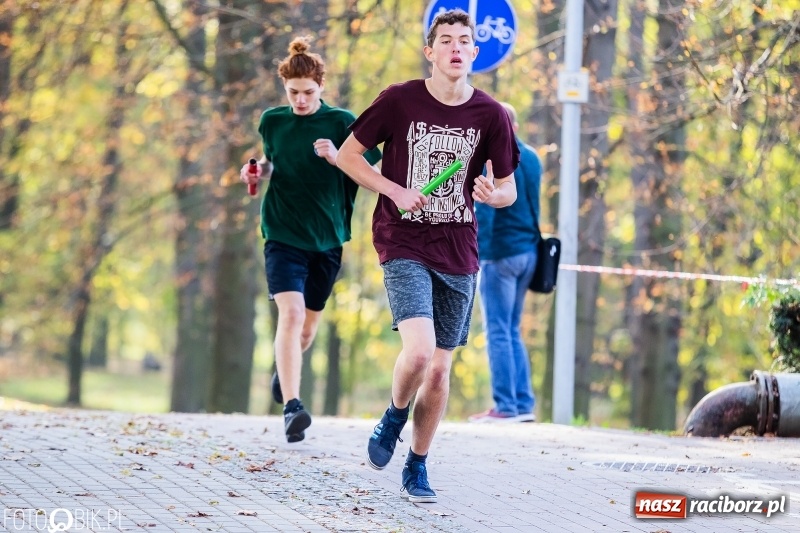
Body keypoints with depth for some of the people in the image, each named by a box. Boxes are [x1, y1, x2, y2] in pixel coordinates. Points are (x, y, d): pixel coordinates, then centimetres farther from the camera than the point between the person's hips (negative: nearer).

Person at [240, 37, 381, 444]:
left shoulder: (341, 123, -4)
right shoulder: (273, 121, 4)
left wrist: (338, 158, -23)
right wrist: (258, 171, 1)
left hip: (327, 237, 1)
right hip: (283, 233, -1)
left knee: (310, 318, 16)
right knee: (290, 313, -20)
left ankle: (285, 371, 48)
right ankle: (291, 405, -28)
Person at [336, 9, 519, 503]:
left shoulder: (491, 115, 0)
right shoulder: (400, 100, -5)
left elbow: (509, 189, 8)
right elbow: (348, 155, 3)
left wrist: (493, 194, -17)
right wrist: (394, 191, -11)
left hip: (458, 252, 3)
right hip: (404, 245, -3)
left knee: (439, 368, 8)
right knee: (418, 350, -21)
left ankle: (417, 468, 24)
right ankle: (394, 418, 11)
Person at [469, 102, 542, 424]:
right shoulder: (531, 158, 13)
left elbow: (484, 210, -16)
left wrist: (475, 253, -15)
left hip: (501, 252, -8)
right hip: (528, 252, 8)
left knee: (498, 332, -6)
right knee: (512, 332, 13)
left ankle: (505, 406, -9)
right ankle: (524, 404, 9)